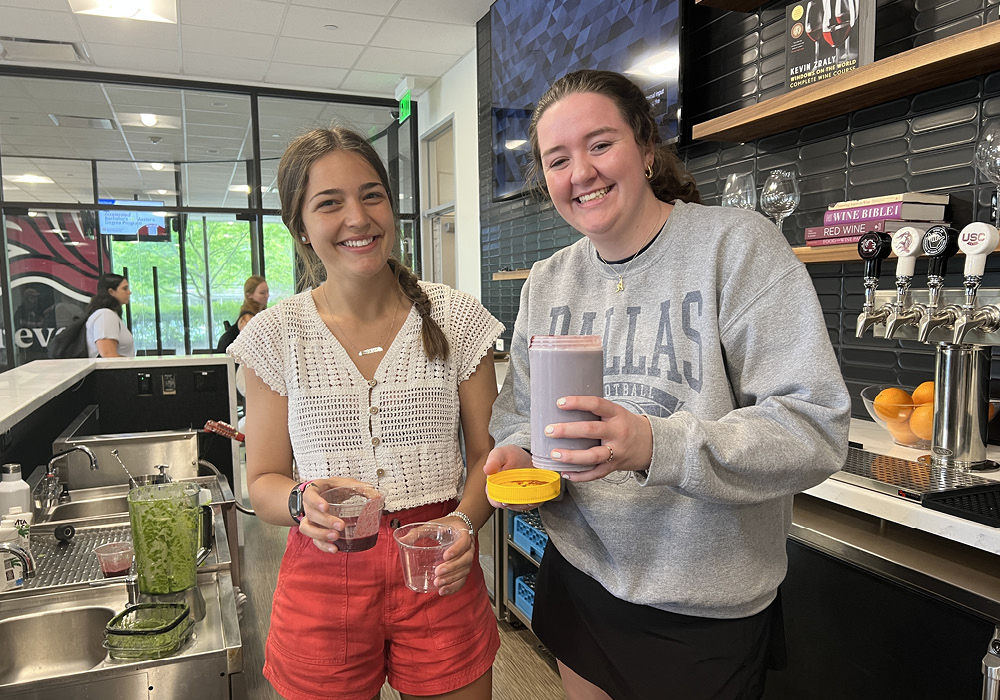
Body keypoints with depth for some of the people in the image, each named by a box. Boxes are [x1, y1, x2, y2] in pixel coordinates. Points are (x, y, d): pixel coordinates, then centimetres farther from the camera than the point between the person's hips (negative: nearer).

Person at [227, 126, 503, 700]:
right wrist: (303, 502, -20)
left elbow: (488, 454, 1)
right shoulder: (277, 334, -4)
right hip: (324, 579, 0)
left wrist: (464, 522, -18)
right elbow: (264, 481, 1)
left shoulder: (457, 319, -4)